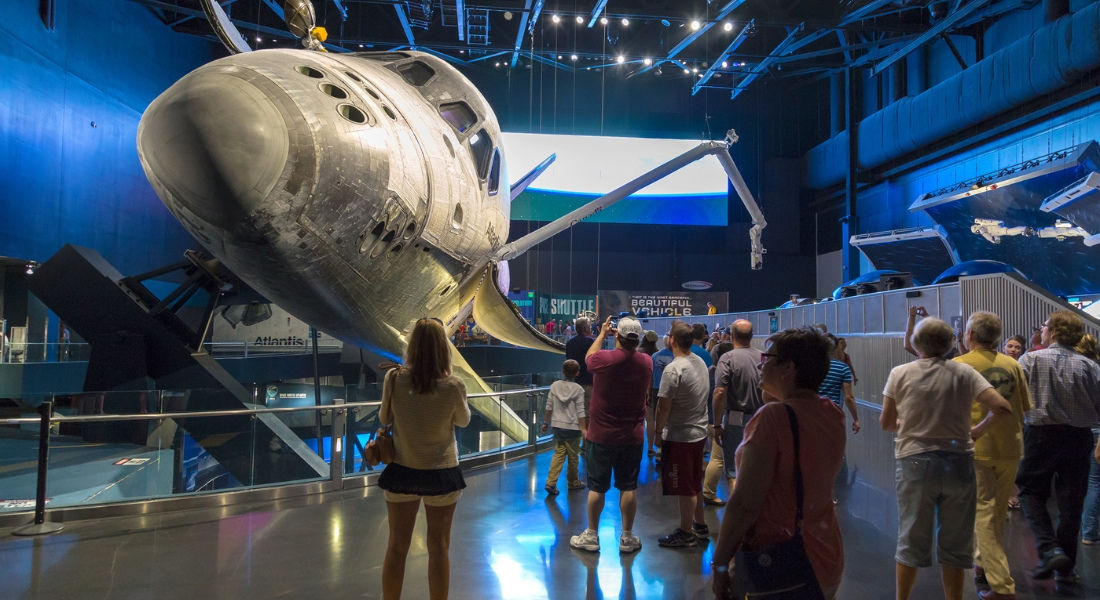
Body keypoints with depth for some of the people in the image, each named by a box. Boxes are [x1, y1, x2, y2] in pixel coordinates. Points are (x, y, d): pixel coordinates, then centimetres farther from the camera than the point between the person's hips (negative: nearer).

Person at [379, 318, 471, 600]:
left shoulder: (394, 379, -14)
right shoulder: (453, 386, -18)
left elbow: (385, 419, 2)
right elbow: (463, 421, 1)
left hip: (402, 471, 2)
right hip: (441, 472, -1)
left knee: (397, 546, 16)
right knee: (439, 547, 14)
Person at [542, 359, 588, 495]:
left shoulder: (554, 386, 0)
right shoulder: (578, 389, -10)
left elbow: (549, 407, 4)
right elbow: (580, 412, -11)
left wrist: (546, 423, 13)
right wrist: (583, 429, -5)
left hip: (557, 426, 3)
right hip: (573, 427, -3)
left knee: (558, 454, 8)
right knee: (573, 456, 12)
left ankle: (551, 482, -4)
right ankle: (573, 482, 27)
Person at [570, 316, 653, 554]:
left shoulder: (604, 359, -18)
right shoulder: (646, 362, -7)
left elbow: (588, 357, 6)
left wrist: (602, 334, 16)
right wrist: (628, 342, 16)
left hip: (601, 436, -3)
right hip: (632, 436, 3)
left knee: (597, 487, 8)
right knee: (628, 487, 11)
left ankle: (591, 536, 19)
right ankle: (627, 538, 20)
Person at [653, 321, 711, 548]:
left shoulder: (674, 369, -22)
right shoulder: (701, 363, 5)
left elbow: (664, 406, -22)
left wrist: (658, 432, -9)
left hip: (679, 436, -9)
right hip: (700, 432, 9)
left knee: (685, 489, 4)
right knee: (695, 484, 21)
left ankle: (685, 533, 16)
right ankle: (700, 526, 33)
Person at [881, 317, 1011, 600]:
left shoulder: (900, 374, -4)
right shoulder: (963, 373, -2)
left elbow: (885, 423, -1)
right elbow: (1002, 407, -11)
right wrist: (979, 430, 6)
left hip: (914, 462, -1)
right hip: (958, 461, 1)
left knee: (912, 539, 12)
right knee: (955, 542, 14)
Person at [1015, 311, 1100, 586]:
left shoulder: (1030, 360, -8)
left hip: (1041, 435, -3)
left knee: (1031, 492, 13)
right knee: (1071, 502, 10)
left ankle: (1049, 548, -4)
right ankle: (1065, 569, 18)